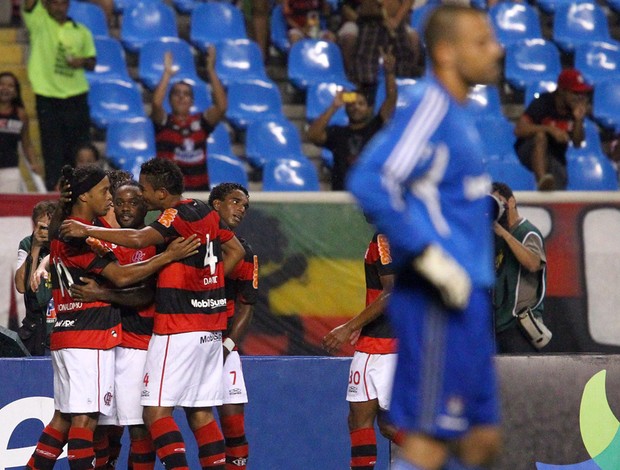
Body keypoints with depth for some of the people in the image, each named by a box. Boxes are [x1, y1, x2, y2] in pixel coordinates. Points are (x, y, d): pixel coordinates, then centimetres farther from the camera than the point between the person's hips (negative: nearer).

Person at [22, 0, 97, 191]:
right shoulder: (38, 21, 3)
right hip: (47, 97, -2)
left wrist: (83, 61, -8)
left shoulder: (81, 31, 10)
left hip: (76, 97, 2)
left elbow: (92, 62, 14)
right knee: (53, 152, 0)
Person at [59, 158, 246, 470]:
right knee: (200, 413, 11)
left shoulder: (178, 215, -12)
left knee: (156, 411, -8)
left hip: (179, 326, -9)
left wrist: (88, 230, -23)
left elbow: (139, 239, -29)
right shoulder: (206, 212, 12)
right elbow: (236, 251, 22)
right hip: (211, 326, 9)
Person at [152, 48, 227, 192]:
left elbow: (221, 106, -8)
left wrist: (211, 71, -12)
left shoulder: (200, 122, 6)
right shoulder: (164, 122, 1)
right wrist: (167, 74, -19)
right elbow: (156, 103, -20)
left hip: (199, 188, 2)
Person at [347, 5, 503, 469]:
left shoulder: (458, 113, 15)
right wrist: (429, 255, -25)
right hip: (438, 303, -10)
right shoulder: (430, 110, -15)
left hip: (467, 296, 10)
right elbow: (370, 183, -27)